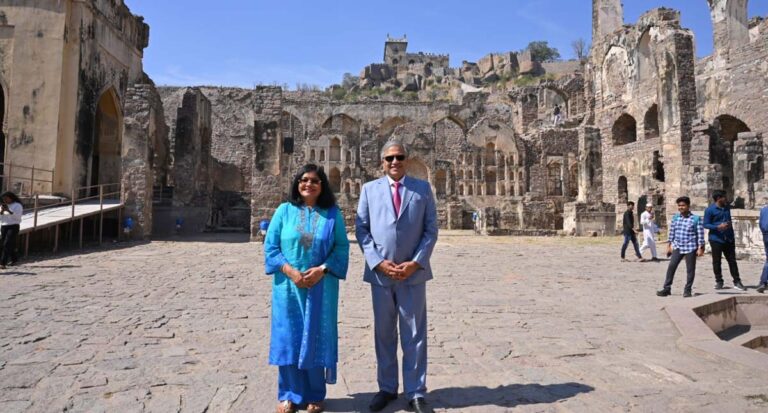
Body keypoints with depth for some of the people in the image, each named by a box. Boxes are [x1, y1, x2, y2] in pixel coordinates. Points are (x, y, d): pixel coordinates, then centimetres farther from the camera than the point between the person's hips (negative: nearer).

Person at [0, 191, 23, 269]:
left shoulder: (17, 205, -2)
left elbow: (18, 216, -14)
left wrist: (9, 211, -24)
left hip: (13, 227, -6)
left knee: (7, 244, -17)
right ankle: (14, 259, 29)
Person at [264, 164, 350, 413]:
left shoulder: (333, 214, 3)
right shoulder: (284, 210, 3)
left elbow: (342, 247, 0)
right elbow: (270, 246, 1)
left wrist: (322, 269, -14)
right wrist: (290, 271, -13)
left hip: (321, 286, 0)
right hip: (288, 285, 1)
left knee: (317, 338, 6)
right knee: (289, 338, 6)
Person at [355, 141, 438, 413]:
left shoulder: (423, 188, 5)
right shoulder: (369, 189, 7)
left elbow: (431, 229, 2)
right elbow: (361, 230, 3)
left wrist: (415, 263, -10)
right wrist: (378, 262, -9)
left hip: (413, 272, -1)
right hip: (380, 272, 1)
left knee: (414, 335, 5)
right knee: (384, 334, 11)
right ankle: (387, 388, 25)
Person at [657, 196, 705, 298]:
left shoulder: (696, 219, -6)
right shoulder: (675, 217, 6)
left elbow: (700, 234, -7)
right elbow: (672, 232, 12)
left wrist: (700, 248, -11)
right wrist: (669, 245, 11)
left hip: (691, 248, -3)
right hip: (677, 247, 3)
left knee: (690, 270, 4)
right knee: (671, 266, -2)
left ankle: (687, 290, 15)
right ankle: (666, 288, 3)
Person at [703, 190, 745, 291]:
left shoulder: (727, 208, 10)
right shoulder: (710, 210, -9)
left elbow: (729, 220, 22)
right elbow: (706, 224, -9)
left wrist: (732, 236, 20)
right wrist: (718, 227, -25)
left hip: (728, 239, 5)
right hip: (716, 239, -5)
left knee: (732, 260, 7)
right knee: (716, 261, 3)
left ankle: (737, 282, 13)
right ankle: (719, 281, 14)